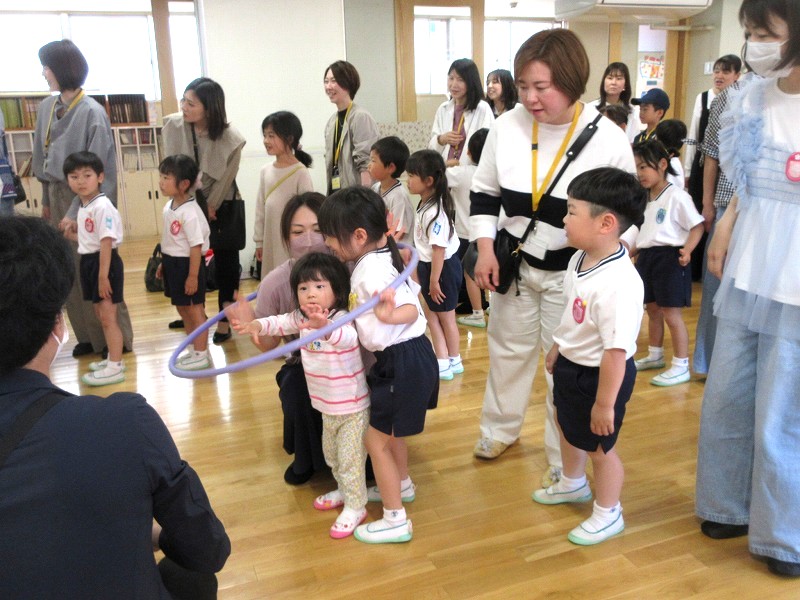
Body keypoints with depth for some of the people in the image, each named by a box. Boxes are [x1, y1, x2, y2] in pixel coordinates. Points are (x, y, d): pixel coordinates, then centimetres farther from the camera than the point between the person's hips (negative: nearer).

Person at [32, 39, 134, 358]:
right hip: (58, 194, 7)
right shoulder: (46, 107, 7)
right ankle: (89, 336, 22)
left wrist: (76, 211, -17)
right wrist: (46, 199, 13)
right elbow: (43, 158, 13)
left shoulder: (92, 112, -15)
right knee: (69, 271, 10)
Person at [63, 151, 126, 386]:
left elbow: (106, 242, -23)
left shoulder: (102, 207, -19)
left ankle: (115, 367, 3)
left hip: (105, 263, -10)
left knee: (107, 316, -4)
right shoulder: (83, 207, 11)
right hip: (89, 262, 10)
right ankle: (112, 358, 31)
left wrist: (103, 275, -25)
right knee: (100, 314, 18)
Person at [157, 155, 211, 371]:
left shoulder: (190, 213, -22)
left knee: (195, 309, 3)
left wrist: (193, 276, -22)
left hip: (187, 264, -10)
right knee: (183, 308, 18)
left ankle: (201, 355, 15)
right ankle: (195, 350, 33)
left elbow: (196, 246, -23)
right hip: (173, 263, 10)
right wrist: (164, 263, 19)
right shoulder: (169, 206, 5)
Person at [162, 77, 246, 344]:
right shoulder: (173, 125, -13)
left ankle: (224, 319, 14)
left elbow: (224, 181, -12)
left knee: (226, 263, 2)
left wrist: (210, 207, -7)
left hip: (222, 207, -2)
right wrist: (198, 204, -11)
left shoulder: (230, 139, -20)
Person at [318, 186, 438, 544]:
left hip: (403, 362, -11)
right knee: (389, 429, 28)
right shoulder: (379, 256, 6)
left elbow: (411, 311, -28)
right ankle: (401, 485, 50)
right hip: (401, 356, 11)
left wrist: (390, 316, -48)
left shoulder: (371, 271, -24)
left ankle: (396, 521, 16)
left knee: (375, 439, 2)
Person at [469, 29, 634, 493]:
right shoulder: (507, 126, -8)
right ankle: (501, 429, 43)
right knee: (507, 349, 18)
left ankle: (564, 462, 27)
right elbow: (485, 193, 4)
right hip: (514, 263, 3)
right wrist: (486, 249, -6)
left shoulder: (609, 139, -16)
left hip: (572, 273, -3)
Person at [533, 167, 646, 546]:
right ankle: (573, 484, 58)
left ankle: (608, 514, 39)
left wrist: (604, 404, -25)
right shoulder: (580, 259, -6)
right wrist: (557, 349, 21)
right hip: (571, 365, 10)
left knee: (599, 447, 12)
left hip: (598, 375, -9)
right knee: (568, 427, 30)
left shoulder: (619, 284, -36)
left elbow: (616, 351, -32)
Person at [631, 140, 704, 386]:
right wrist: (631, 253, 20)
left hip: (669, 258, -8)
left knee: (671, 314, -3)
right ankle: (655, 356, 37)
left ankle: (681, 367, 8)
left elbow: (697, 226, -13)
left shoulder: (676, 196, -13)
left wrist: (687, 250, -26)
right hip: (647, 257, 8)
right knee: (652, 310, 19)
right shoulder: (645, 198, 12)